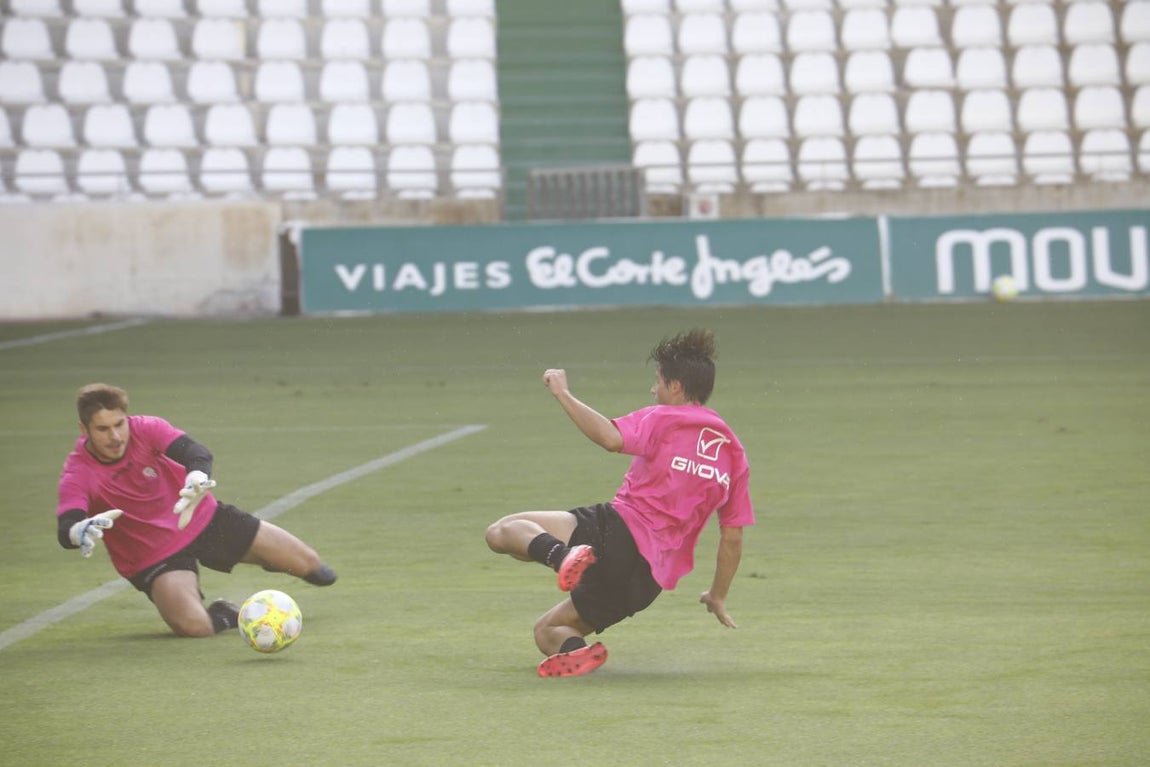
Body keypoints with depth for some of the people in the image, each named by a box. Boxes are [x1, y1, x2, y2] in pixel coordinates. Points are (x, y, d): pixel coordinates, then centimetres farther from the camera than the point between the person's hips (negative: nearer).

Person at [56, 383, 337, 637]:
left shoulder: (145, 429, -18)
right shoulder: (77, 475, -23)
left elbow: (197, 453, -33)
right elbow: (66, 531, -38)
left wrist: (197, 479, -58)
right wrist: (81, 532, -64)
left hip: (203, 518, 3)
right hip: (154, 558, -3)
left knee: (306, 562, 3)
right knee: (193, 626, -32)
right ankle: (222, 617, 7)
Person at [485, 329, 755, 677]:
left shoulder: (663, 419, 0)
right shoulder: (732, 451, 19)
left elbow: (611, 438, -21)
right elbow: (733, 536, 20)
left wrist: (563, 394, -11)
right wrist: (718, 596, 30)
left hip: (621, 532, -6)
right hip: (651, 579, 6)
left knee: (502, 531, -9)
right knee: (547, 630, 21)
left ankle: (562, 555, -38)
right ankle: (577, 650, -16)